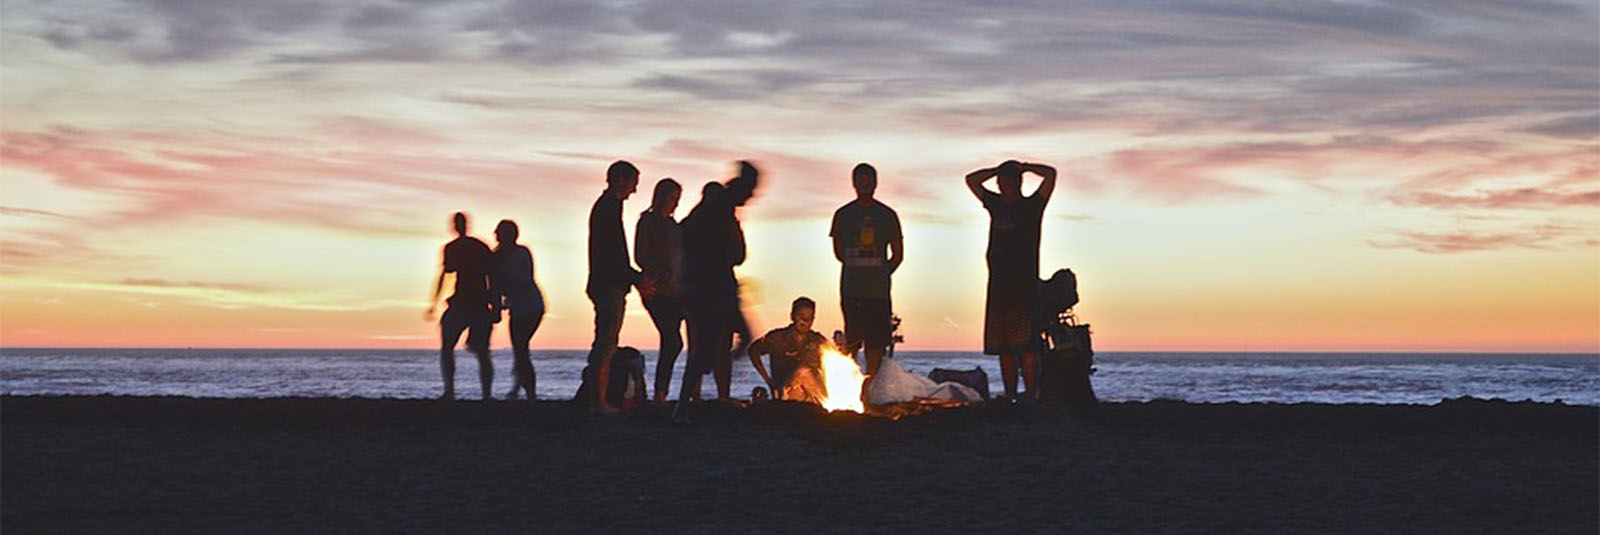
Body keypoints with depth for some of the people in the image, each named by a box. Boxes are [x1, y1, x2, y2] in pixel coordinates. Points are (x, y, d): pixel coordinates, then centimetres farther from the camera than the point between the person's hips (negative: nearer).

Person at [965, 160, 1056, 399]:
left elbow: (1050, 174, -7)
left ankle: (1031, 398, -15)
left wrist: (1023, 167, 6)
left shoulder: (1032, 205, 3)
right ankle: (1010, 398, 5)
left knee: (1026, 347, -12)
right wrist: (999, 170, 16)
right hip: (998, 285, 5)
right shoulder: (996, 204, 17)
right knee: (1004, 348, 3)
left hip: (1025, 285, -5)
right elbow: (971, 179, 24)